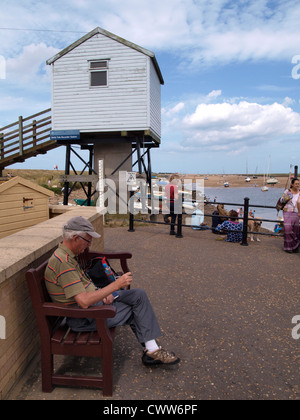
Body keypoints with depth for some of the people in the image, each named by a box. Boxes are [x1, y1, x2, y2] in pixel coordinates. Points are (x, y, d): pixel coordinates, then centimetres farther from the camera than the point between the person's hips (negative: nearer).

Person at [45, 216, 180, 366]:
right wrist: (115, 285, -26)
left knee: (139, 295, 1)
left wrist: (103, 293, -2)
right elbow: (84, 302, -32)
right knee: (135, 311, -3)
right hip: (83, 318, -9)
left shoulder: (68, 255, 5)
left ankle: (151, 350, 3)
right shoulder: (63, 262, -27)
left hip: (93, 302, 9)